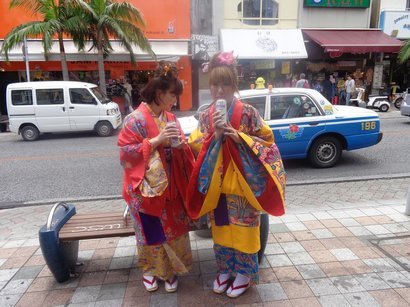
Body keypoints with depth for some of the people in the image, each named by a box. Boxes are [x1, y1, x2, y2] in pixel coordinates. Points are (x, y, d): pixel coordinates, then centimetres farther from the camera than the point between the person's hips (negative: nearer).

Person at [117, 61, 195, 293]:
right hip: (147, 187, -5)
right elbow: (126, 152, -16)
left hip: (171, 185, 5)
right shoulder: (136, 119, -13)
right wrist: (156, 140, -23)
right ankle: (149, 269, 33)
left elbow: (183, 150, 12)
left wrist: (180, 144, -13)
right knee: (151, 231, 9)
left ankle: (171, 270, 30)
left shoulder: (170, 117, 6)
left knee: (174, 227, 11)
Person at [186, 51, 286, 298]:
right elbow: (196, 148, -1)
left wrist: (240, 137, -18)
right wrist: (215, 135, -18)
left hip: (243, 182, -3)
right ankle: (225, 270, 36)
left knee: (242, 229, 8)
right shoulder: (205, 116, 2)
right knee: (221, 228, 15)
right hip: (216, 185, 4)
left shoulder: (248, 112, -8)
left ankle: (244, 273, 29)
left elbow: (267, 140, -4)